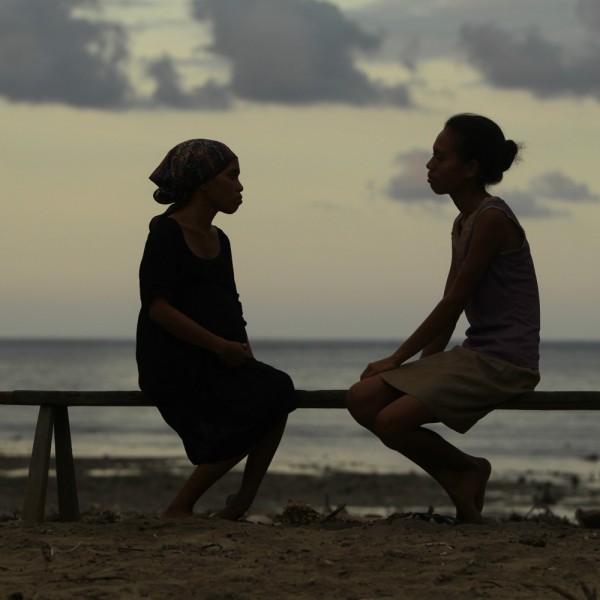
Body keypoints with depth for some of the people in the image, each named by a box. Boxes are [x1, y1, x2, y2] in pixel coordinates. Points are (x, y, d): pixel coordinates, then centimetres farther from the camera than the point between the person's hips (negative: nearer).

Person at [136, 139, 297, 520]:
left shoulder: (218, 240, 20)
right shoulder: (168, 232, -5)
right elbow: (157, 306, -16)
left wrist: (243, 351, 0)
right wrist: (219, 345, -20)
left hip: (218, 361, 8)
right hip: (174, 363, -8)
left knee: (278, 392, -19)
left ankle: (240, 507, -16)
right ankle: (180, 508, -14)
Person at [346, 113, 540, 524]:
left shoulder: (492, 219, -14)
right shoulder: (463, 224, 15)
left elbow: (453, 303, -14)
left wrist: (398, 358, -8)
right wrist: (420, 370, 7)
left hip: (505, 362, -10)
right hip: (475, 354, 10)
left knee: (392, 421, -20)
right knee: (362, 400, -2)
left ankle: (468, 471, 6)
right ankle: (461, 483, 5)